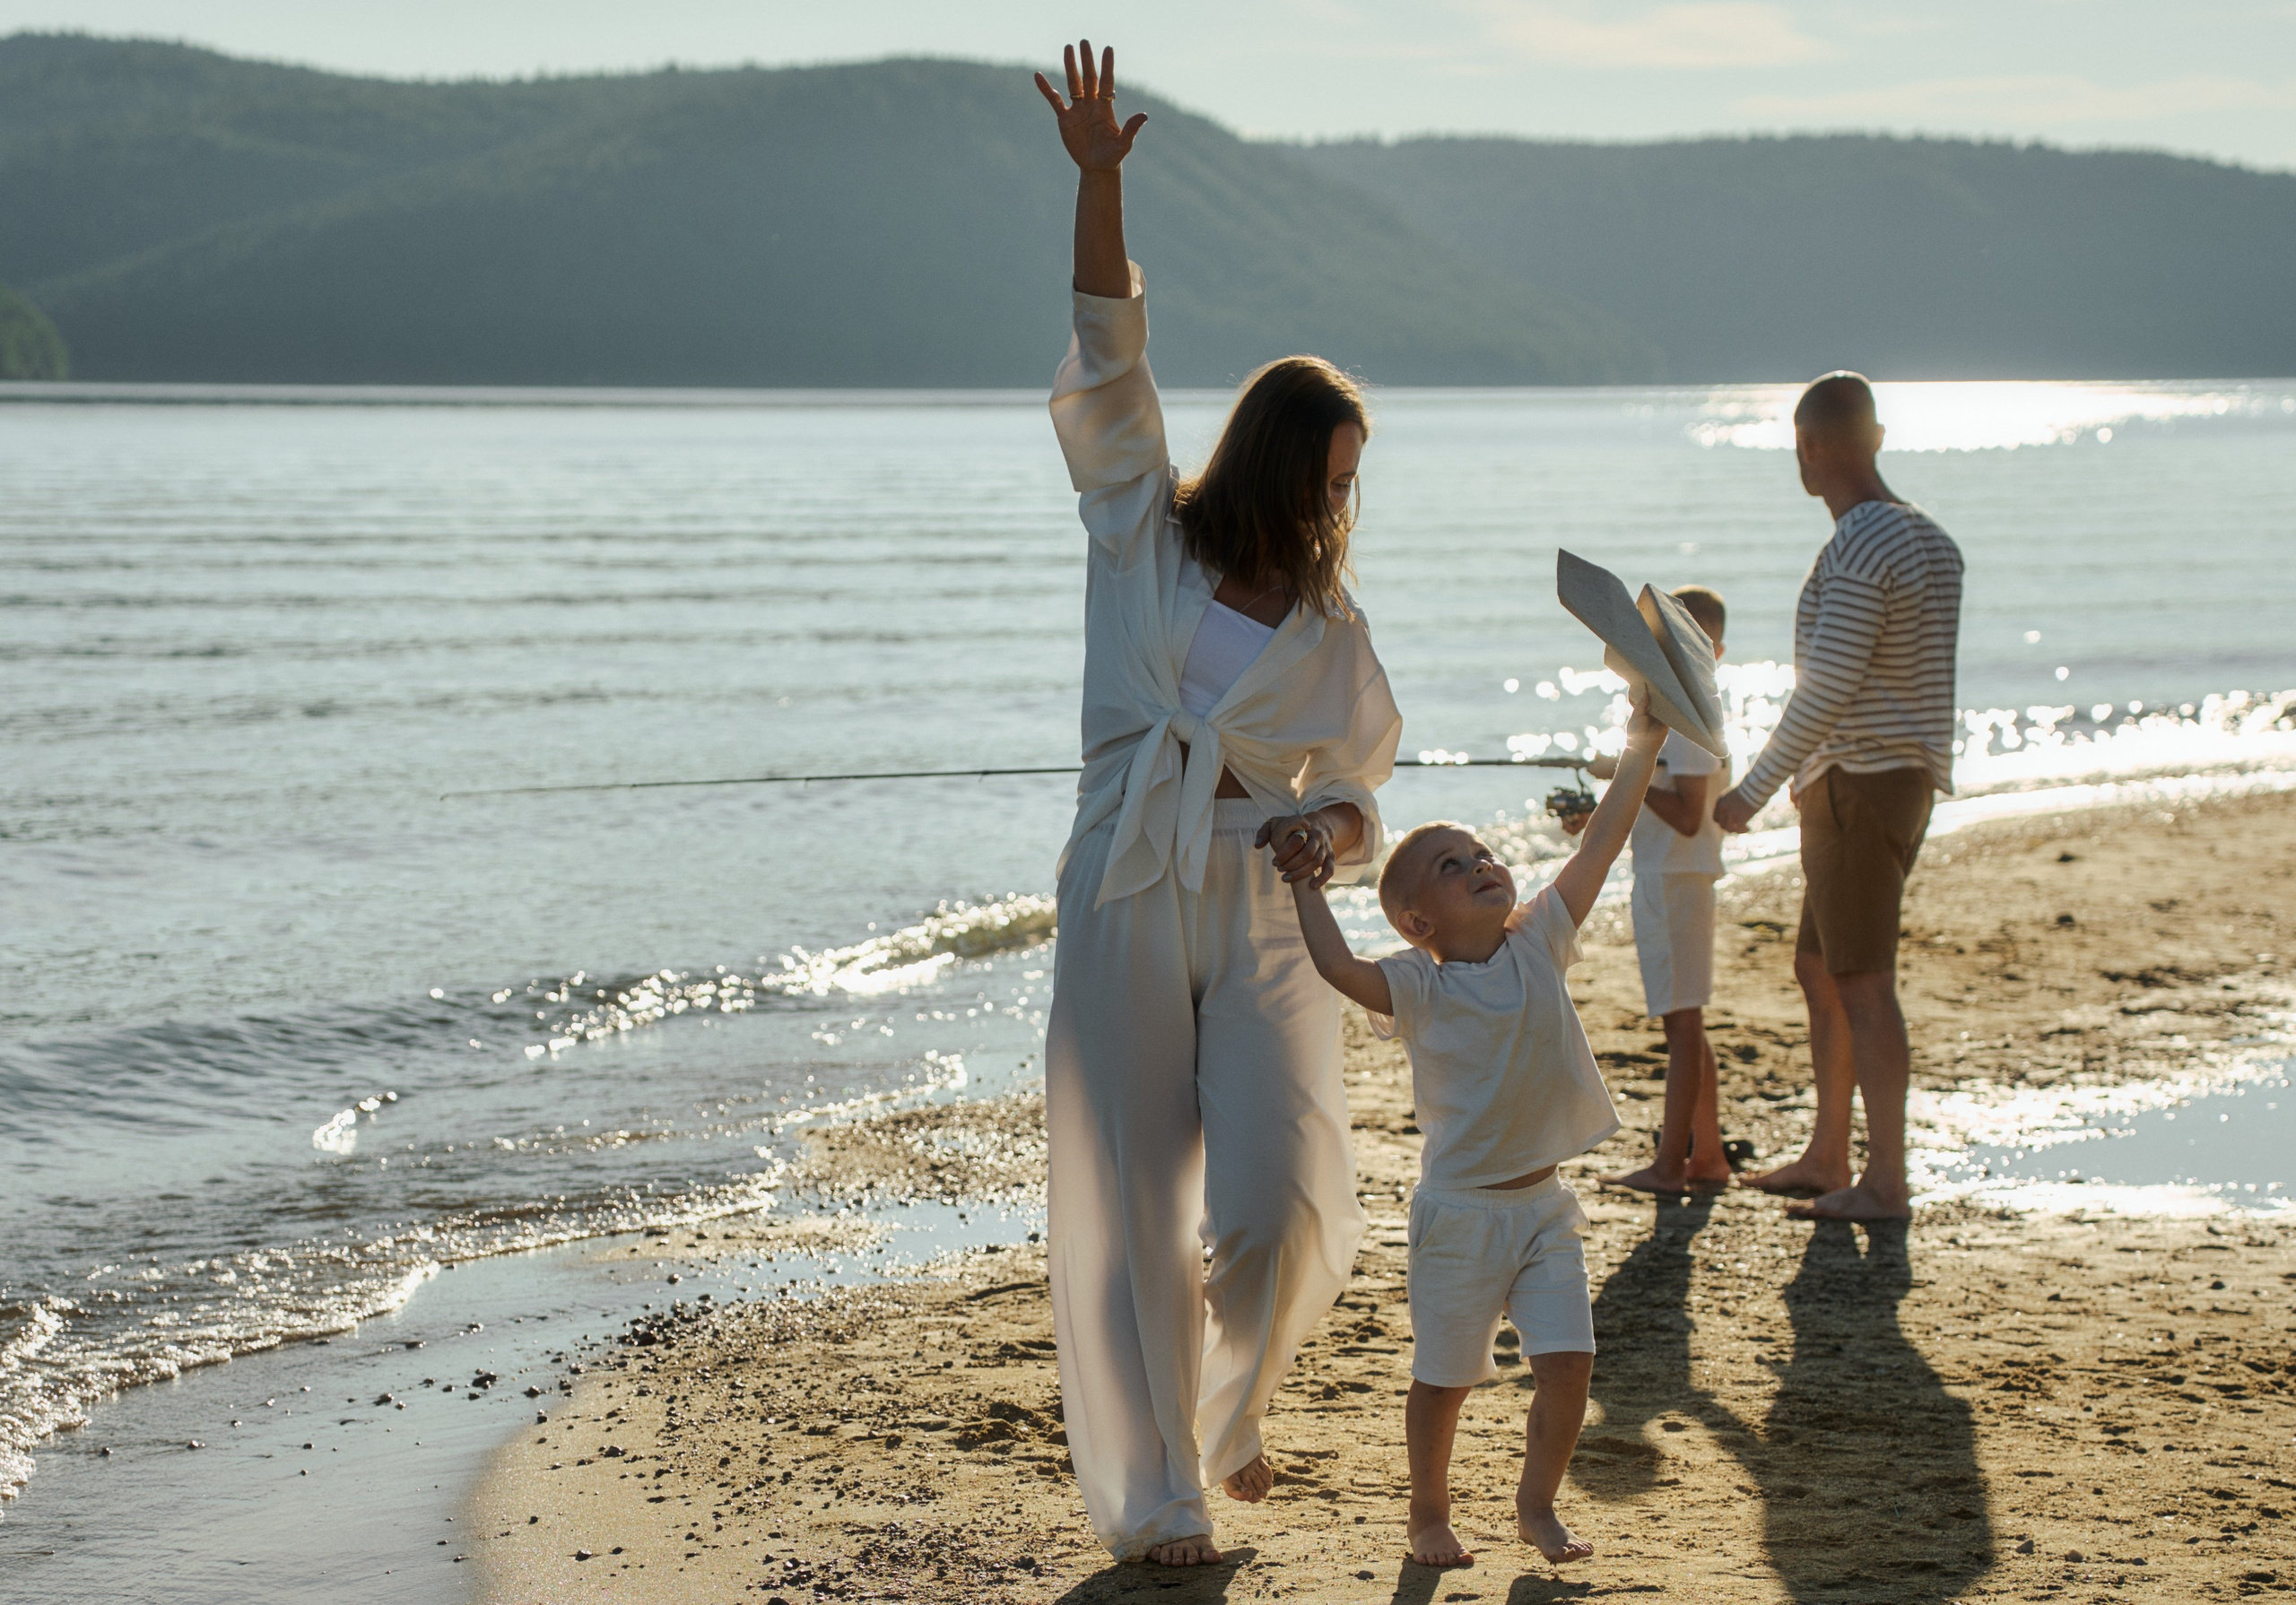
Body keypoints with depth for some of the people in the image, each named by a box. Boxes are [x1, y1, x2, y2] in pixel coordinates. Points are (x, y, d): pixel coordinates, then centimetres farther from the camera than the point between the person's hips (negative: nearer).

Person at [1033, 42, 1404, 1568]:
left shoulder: (1331, 628, 8)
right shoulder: (1147, 531, 4)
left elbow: (1363, 795, 12)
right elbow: (1110, 369, -4)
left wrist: (1331, 831, -13)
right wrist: (1099, 183, -14)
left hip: (1265, 921, 1)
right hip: (1127, 907, -1)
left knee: (1282, 1210, -9)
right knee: (1128, 1214, 0)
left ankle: (1228, 1401, 23)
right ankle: (1154, 1496, 12)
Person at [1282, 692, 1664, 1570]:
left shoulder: (1537, 944, 3)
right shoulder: (1418, 989, -11)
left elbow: (1599, 847, 2)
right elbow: (1339, 968, -30)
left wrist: (1644, 742, 2)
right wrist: (1303, 878, -23)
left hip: (1543, 1203, 4)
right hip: (1461, 1210, -4)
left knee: (1568, 1364, 0)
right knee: (1443, 1378, 6)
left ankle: (1537, 1505, 20)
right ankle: (1429, 1513, 26)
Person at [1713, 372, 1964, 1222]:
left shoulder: (1857, 552, -19)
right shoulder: (1931, 540, 11)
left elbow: (1826, 692, -23)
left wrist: (1752, 791, -14)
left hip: (1858, 784, -10)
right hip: (1905, 775, 10)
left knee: (1863, 983, -6)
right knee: (1819, 970, 18)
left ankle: (1884, 1183, -3)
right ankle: (1826, 1157, 26)